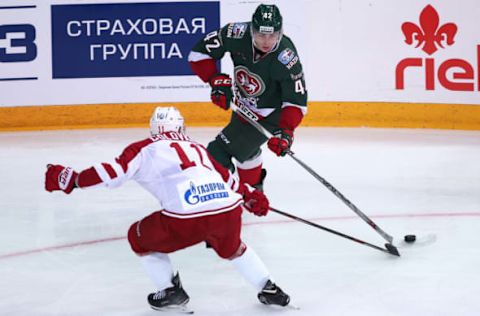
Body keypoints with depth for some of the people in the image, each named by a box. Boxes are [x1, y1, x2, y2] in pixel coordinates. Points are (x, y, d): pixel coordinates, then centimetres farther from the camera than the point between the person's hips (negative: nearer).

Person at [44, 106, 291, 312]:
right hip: (229, 210, 5)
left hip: (187, 218, -5)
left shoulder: (145, 149, 17)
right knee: (231, 247, 39)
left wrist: (72, 179, 14)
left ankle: (171, 291, 21)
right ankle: (268, 289, 36)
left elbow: (114, 173, 5)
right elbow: (229, 179, 34)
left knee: (139, 237, 23)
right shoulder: (198, 149, 31)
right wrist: (250, 196, 51)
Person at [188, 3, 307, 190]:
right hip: (243, 107, 6)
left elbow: (296, 100, -26)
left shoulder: (286, 58, -33)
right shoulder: (238, 35, -25)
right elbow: (199, 53, -14)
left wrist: (286, 132, -37)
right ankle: (254, 190, 58)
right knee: (244, 148, 31)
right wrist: (217, 80, -23)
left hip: (268, 116, -6)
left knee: (219, 153, -15)